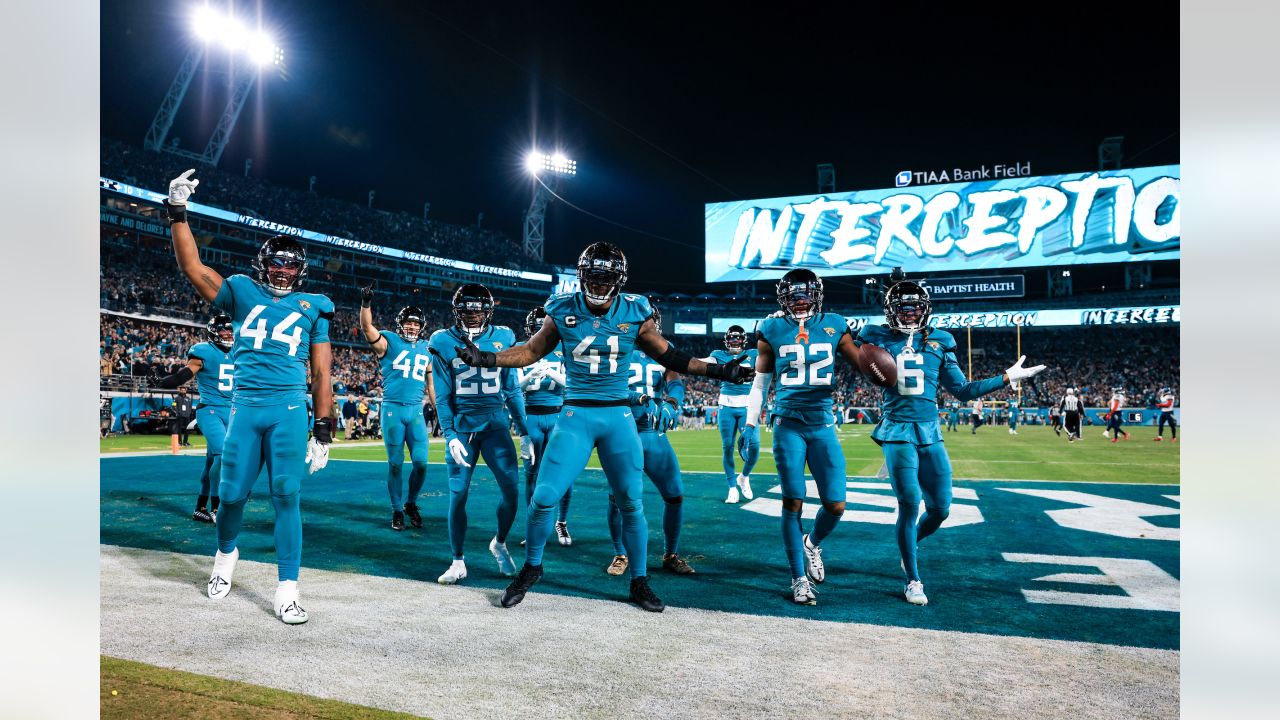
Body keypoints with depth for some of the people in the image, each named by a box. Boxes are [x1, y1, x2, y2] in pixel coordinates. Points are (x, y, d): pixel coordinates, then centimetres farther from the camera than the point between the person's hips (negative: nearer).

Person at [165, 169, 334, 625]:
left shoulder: (313, 308, 10)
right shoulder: (242, 293, 14)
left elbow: (321, 373, 8)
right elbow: (192, 268, 6)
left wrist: (323, 430, 3)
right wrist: (177, 212, 1)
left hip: (289, 410, -1)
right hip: (244, 407, 1)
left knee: (286, 498, -4)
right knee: (232, 494, 8)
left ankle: (287, 589, 4)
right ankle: (226, 554, 40)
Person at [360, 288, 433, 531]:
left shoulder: (426, 349, 13)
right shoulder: (388, 342, 1)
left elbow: (430, 383, 19)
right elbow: (366, 326, -17)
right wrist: (366, 303, -32)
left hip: (416, 411, 3)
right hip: (392, 409, -3)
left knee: (421, 462, -3)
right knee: (396, 464, 2)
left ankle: (411, 503, 20)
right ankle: (397, 511, 16)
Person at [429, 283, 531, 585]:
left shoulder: (502, 338, 4)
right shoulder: (444, 342, 1)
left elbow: (512, 391, 8)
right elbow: (442, 396, 2)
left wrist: (524, 433, 6)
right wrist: (450, 435, -8)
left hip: (495, 424, 1)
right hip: (461, 427, -1)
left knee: (511, 488, -7)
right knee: (458, 495, 0)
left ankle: (499, 543, 21)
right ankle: (458, 562, 16)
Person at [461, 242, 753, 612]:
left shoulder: (634, 314, -2)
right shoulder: (564, 311, -3)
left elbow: (669, 356, 9)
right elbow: (531, 351, 9)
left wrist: (717, 371, 4)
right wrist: (488, 358, -5)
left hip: (619, 416, 1)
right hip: (576, 415, -1)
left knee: (631, 502, 6)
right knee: (544, 497, -5)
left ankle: (639, 581, 24)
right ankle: (532, 567, 21)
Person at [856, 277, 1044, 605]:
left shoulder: (938, 342, 9)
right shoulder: (878, 339, 2)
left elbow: (963, 390, 12)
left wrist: (1007, 378, 10)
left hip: (930, 433, 3)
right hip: (897, 432, -3)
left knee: (940, 508, 5)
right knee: (910, 504, -9)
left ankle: (910, 543, 37)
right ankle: (913, 580, 9)